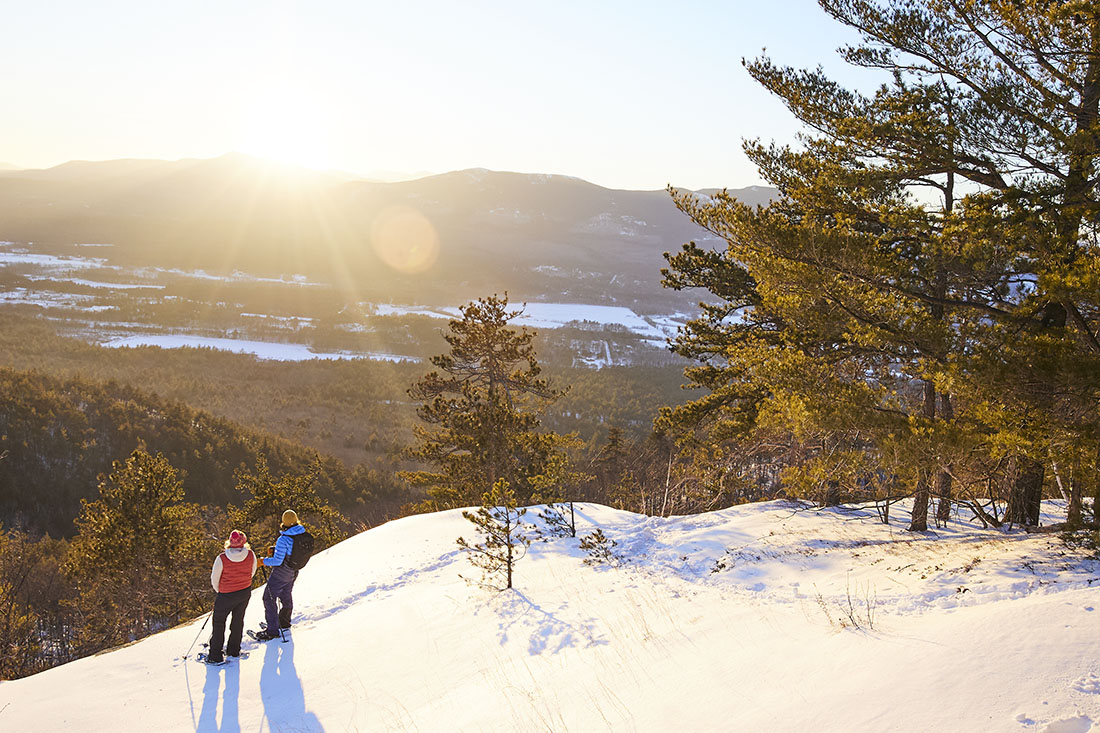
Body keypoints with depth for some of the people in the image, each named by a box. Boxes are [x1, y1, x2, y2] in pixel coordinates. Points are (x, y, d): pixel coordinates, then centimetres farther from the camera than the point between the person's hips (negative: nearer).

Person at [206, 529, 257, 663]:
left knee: (219, 622, 13)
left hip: (226, 595, -3)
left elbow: (214, 579, -11)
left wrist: (219, 591, 9)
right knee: (238, 620, 21)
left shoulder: (222, 558, -24)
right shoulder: (251, 554, -16)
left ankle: (215, 656, 17)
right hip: (246, 592, 3)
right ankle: (234, 650, 34)